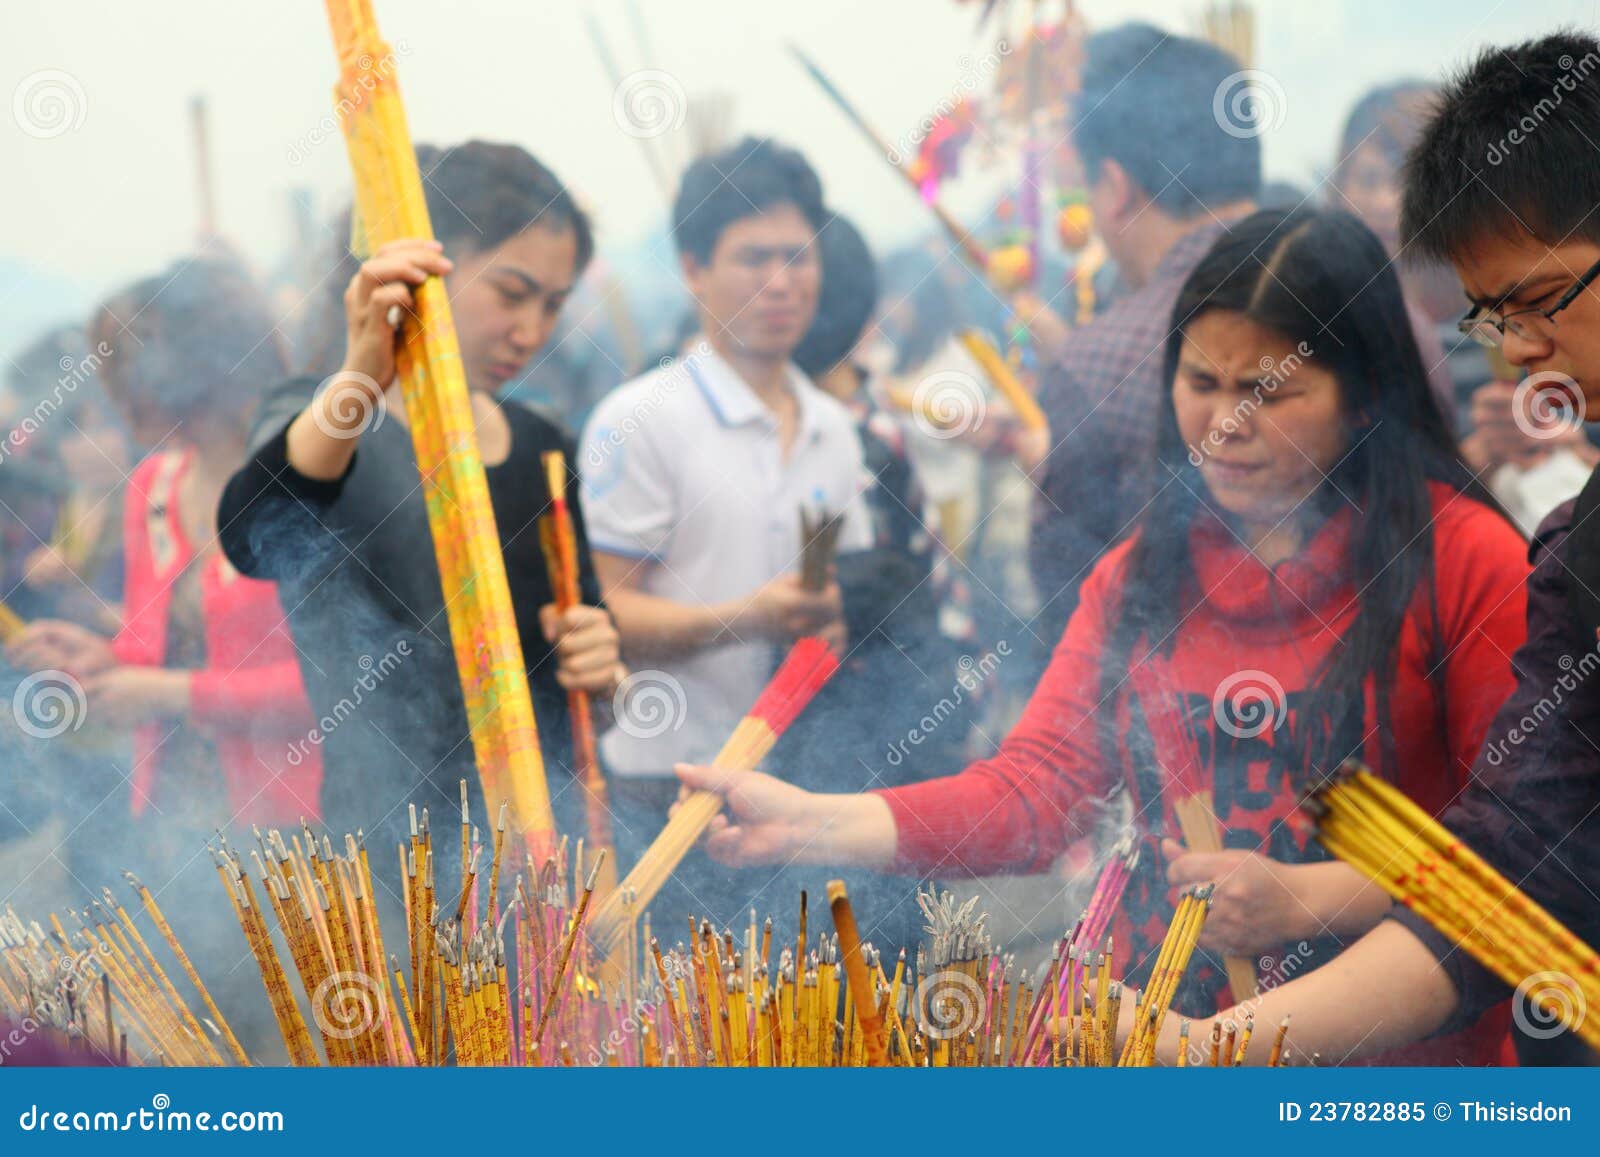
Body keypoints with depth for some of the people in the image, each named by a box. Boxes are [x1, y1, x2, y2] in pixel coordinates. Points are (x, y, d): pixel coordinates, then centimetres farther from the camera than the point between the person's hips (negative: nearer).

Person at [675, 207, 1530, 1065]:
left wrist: (1307, 898, -14)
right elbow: (1034, 786, 3)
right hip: (1164, 1037, 4)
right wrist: (817, 825, -10)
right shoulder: (1141, 574, 13)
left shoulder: (1464, 558, -4)